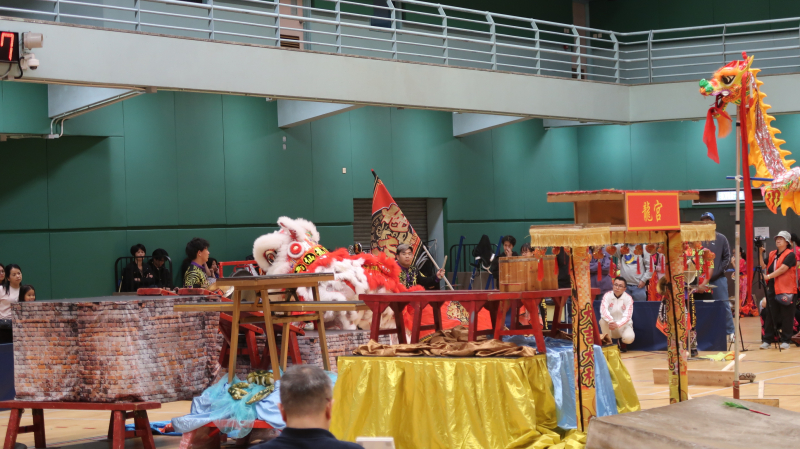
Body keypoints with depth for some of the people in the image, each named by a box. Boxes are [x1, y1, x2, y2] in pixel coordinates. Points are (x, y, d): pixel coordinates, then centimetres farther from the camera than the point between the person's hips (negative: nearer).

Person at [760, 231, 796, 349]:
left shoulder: (790, 255, -5)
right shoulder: (772, 254, 15)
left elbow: (783, 269, -18)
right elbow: (763, 266, 7)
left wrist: (768, 276, -24)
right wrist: (760, 253, -4)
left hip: (786, 290, -6)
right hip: (772, 289, 6)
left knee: (786, 316, -1)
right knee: (771, 315, 7)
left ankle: (785, 340, 4)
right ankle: (767, 340, 10)